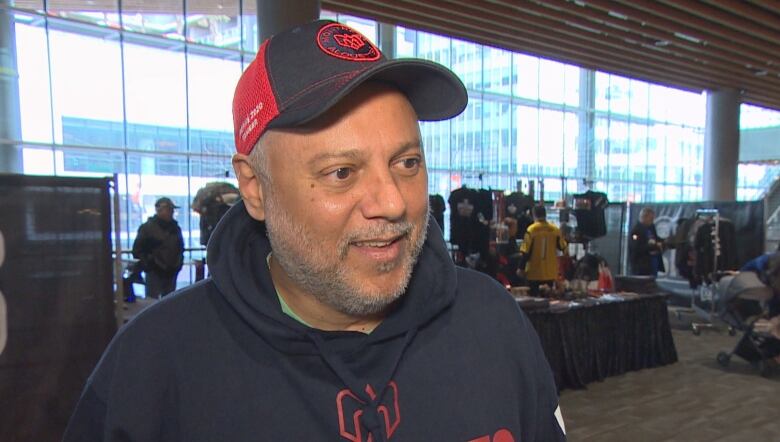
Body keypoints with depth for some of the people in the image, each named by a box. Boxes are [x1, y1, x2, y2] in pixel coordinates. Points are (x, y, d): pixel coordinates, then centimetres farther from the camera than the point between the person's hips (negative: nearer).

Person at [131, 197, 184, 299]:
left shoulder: (175, 228, 13)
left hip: (171, 272, 6)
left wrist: (179, 263, 12)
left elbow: (180, 247, 23)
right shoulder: (147, 227, -5)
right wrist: (147, 266, -10)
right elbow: (137, 250, -6)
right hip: (155, 272, -5)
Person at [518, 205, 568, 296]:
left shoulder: (531, 229, -12)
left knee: (533, 297, 5)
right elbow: (563, 247, 9)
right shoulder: (555, 229, -1)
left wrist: (521, 268, -4)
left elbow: (525, 251, -12)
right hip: (550, 272, 3)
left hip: (534, 272, -3)